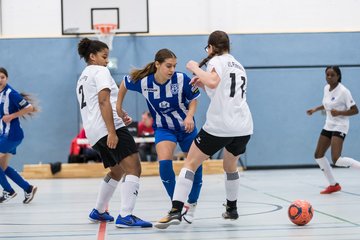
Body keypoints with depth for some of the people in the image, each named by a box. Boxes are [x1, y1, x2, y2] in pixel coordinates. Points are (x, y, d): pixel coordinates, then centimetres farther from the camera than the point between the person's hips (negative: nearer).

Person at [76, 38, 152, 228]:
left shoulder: (82, 78, 28)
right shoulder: (100, 71, 0)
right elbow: (104, 102, -14)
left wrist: (118, 120, 23)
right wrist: (112, 132, -22)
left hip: (93, 132, 10)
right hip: (108, 127, -10)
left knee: (117, 170, 26)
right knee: (133, 167, -19)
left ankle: (98, 211, 33)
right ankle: (125, 216, -32)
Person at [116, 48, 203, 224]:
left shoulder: (181, 79, -23)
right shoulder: (143, 82, -20)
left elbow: (193, 99, -7)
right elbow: (124, 83, 2)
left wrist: (190, 116, -24)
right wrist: (118, 107, 5)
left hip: (186, 126, 1)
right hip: (163, 128, 0)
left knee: (196, 165, 4)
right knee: (164, 163, -23)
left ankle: (191, 205, 28)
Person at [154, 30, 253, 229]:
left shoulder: (217, 61, 1)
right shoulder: (238, 65, 25)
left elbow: (213, 82, -22)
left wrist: (195, 68, -8)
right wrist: (204, 86, 23)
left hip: (219, 126, -7)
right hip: (243, 127, 7)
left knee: (190, 163, 0)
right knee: (230, 166, 31)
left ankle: (176, 211, -10)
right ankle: (231, 209, 38)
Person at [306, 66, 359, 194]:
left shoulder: (343, 91, -18)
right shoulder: (326, 88, 4)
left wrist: (339, 113, -29)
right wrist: (316, 109, 12)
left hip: (340, 127, -8)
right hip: (328, 126, 8)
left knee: (336, 160, -22)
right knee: (318, 155, 9)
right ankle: (333, 185, 20)